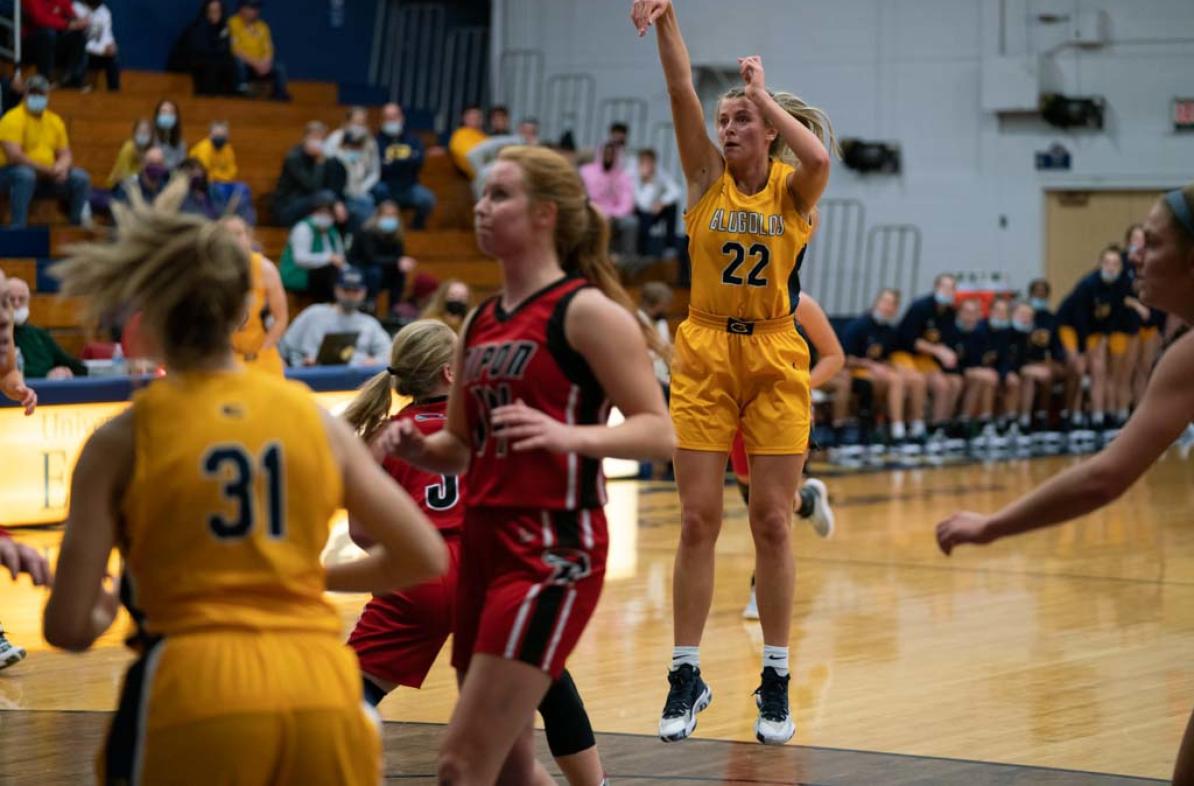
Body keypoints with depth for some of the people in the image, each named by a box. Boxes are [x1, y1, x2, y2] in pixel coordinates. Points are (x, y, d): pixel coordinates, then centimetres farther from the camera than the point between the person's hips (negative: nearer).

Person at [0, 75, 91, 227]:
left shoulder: (55, 121, 10)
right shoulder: (13, 119, -12)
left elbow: (65, 155, 10)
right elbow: (14, 156, -23)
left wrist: (62, 168, -15)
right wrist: (46, 170, -22)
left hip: (45, 177, 6)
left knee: (81, 178, -10)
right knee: (25, 174, -40)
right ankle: (17, 227, -38)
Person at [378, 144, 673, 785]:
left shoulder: (586, 311, -8)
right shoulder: (480, 322, 14)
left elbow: (659, 432, -13)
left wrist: (569, 435, -30)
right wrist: (416, 448, 0)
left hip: (552, 550, -8)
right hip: (483, 540, 8)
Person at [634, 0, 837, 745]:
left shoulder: (793, 187, -1)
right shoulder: (707, 177, 2)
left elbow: (819, 157, -26)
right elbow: (681, 87, -12)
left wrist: (763, 92, -17)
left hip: (775, 361, -1)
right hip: (705, 356, 1)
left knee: (772, 522, 3)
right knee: (698, 521, 0)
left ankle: (776, 682, 12)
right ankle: (688, 675, 9)